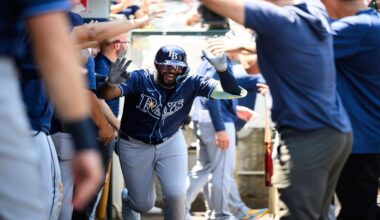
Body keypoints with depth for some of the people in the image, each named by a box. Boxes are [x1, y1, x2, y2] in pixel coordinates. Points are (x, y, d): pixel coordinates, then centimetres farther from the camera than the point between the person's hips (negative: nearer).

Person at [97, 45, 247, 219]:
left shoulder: (190, 84, -18)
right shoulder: (139, 79, -25)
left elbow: (235, 93, -25)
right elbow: (103, 95, -37)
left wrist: (221, 68, -43)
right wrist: (111, 83, -61)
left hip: (171, 144, 2)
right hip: (135, 146, -1)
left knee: (176, 195, -9)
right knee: (143, 205, 8)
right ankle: (128, 198, 46)